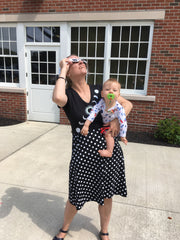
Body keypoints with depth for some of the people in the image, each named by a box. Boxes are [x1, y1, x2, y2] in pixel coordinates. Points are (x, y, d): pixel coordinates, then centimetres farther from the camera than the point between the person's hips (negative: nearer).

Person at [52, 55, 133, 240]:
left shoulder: (99, 90, 5)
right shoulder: (68, 94, -5)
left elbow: (127, 104, 8)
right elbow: (57, 98, -31)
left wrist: (117, 120, -11)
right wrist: (63, 69, -16)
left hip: (109, 147, 3)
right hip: (83, 150, -3)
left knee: (106, 195, 17)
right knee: (76, 197, 11)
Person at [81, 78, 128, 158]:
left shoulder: (119, 108, -34)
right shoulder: (101, 102, -26)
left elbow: (123, 122, -28)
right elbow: (94, 111, -26)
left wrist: (122, 137, -23)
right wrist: (86, 125, -32)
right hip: (102, 123, 5)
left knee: (108, 134, -25)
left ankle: (109, 152, -15)